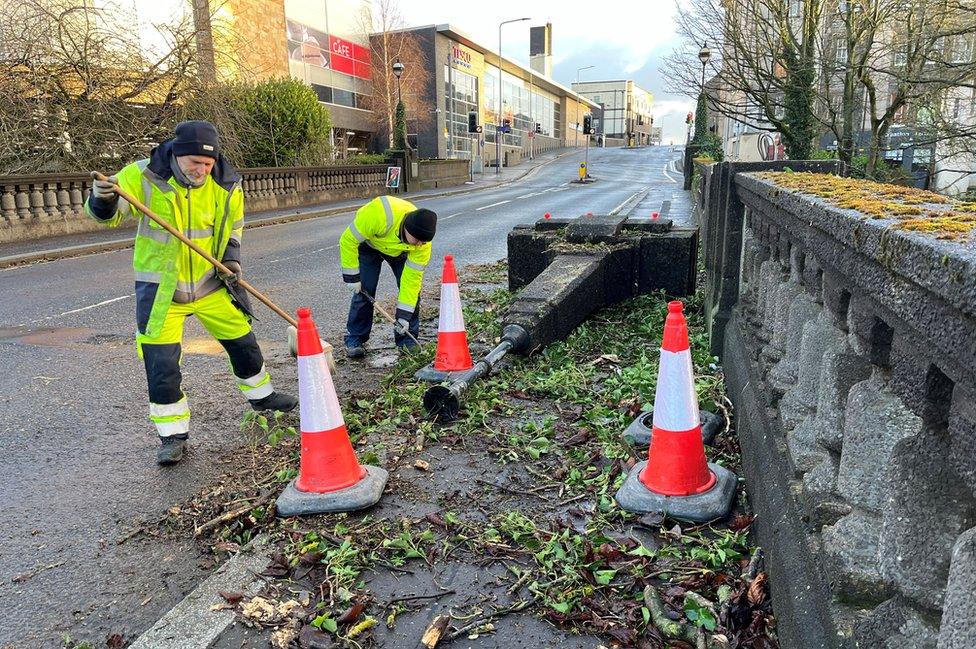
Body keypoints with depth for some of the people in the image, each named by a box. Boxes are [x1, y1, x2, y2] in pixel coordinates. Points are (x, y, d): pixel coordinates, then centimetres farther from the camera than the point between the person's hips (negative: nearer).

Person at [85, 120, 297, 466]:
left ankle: (261, 394, 40)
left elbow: (234, 225, 10)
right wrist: (103, 199, -34)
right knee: (161, 364, -4)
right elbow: (108, 215, -11)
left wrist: (232, 258, -5)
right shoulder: (144, 176, -15)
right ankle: (173, 434, 13)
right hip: (160, 287, -3)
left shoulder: (227, 185, -7)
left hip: (209, 282, 3)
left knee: (242, 341, 13)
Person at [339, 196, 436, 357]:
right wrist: (351, 277, -26)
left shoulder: (423, 242, -32)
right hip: (368, 243, -2)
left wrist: (404, 315, -26)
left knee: (412, 287, -9)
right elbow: (348, 240, -31)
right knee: (364, 290, -11)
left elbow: (412, 277, -26)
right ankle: (355, 340, 4)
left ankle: (408, 341, 5)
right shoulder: (379, 214, -44)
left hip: (400, 250, 3)